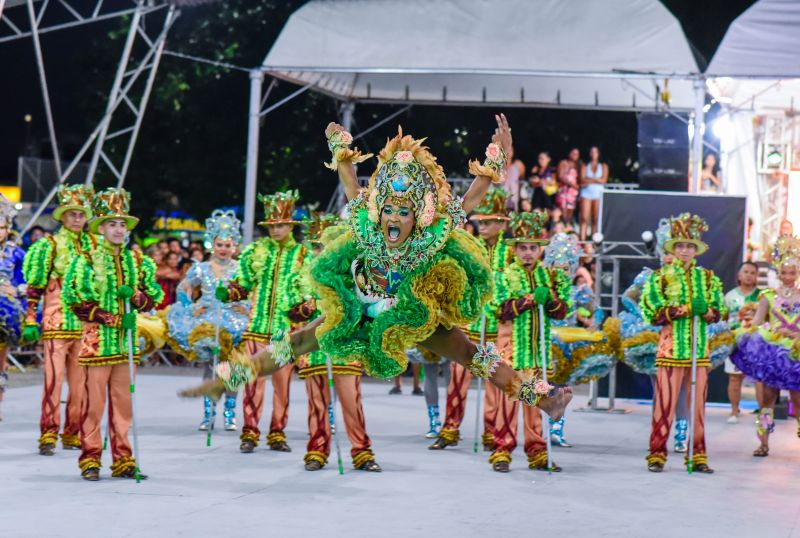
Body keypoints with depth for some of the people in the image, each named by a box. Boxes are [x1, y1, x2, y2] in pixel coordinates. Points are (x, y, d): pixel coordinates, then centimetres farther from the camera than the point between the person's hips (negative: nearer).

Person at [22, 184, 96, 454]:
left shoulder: (93, 245, 13)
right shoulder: (50, 245, 0)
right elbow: (35, 285, -2)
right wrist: (30, 319, -8)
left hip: (86, 324, 4)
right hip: (56, 322, -4)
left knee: (80, 381, 5)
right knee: (54, 377, -11)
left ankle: (73, 434, 13)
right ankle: (48, 434, -9)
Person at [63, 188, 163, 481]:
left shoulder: (138, 261, 11)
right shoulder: (86, 261, -3)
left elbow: (154, 297, 14)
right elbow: (74, 300, -8)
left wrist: (135, 296, -10)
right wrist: (113, 319, -15)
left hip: (127, 342, 4)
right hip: (98, 341, -4)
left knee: (123, 401, 7)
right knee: (94, 401, -3)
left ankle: (123, 459, 13)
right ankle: (90, 460, 5)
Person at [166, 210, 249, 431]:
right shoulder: (201, 268, 7)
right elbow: (182, 288, 12)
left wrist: (244, 306, -12)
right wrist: (190, 308, -2)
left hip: (233, 322, -1)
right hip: (205, 323, 1)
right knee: (208, 368, 3)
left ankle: (230, 413, 7)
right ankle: (208, 413, 7)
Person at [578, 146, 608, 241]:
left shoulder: (603, 166, 13)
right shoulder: (584, 166, 12)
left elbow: (604, 180, -1)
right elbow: (582, 180, 0)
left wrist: (589, 180, -3)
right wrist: (596, 180, -4)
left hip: (598, 193, 0)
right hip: (586, 192, 0)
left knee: (596, 219, -5)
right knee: (584, 218, -11)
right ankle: (582, 239, -14)